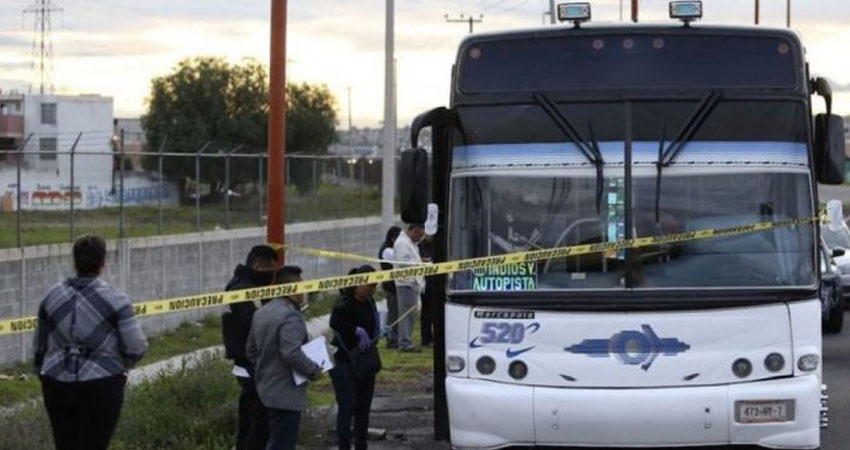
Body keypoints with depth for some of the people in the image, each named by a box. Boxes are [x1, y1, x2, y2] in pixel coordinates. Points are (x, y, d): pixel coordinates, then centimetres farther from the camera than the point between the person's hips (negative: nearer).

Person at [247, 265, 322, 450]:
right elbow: (292, 353, -29)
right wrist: (313, 370, -15)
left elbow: (251, 350, 17)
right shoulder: (291, 316, -20)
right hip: (287, 394, -10)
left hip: (266, 388, 10)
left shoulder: (261, 313, 10)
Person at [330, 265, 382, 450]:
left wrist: (372, 339, 1)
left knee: (363, 407, 11)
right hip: (344, 362, -7)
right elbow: (335, 323, -32)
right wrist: (357, 331, -33)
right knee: (347, 407, -10)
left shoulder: (369, 303, 9)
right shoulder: (344, 303, -14)